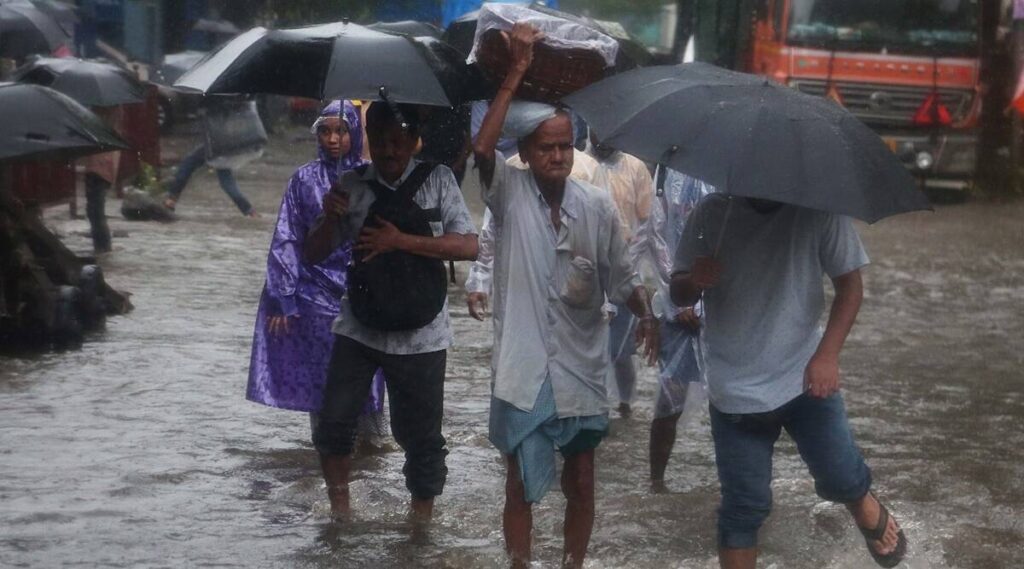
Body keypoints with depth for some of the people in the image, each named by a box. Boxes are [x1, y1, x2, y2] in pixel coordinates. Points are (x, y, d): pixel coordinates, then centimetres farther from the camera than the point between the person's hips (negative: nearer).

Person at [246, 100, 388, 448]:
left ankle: (371, 433, 18)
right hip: (317, 295, 0)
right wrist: (284, 300, -5)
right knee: (321, 375, 2)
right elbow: (286, 242, 1)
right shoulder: (304, 180, 3)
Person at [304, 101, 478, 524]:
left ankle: (422, 520, 24)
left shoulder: (437, 181, -2)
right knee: (334, 423, 0)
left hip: (420, 334, -2)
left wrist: (401, 241, -19)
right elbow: (313, 255, 6)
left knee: (420, 435, 7)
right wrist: (329, 218, -15)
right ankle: (340, 510, 22)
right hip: (358, 326, 2)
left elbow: (469, 247, -12)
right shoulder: (351, 185, 3)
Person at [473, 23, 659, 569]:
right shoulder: (510, 191, -6)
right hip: (523, 368, -2)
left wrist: (646, 314, -16)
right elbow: (482, 147, -26)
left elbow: (622, 276, 4)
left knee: (580, 484, 12)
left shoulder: (597, 204, -1)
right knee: (520, 484, 10)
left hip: (580, 367, 2)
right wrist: (515, 72, -26)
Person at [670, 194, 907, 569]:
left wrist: (827, 354, -18)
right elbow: (678, 293, 0)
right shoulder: (712, 213, -6)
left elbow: (849, 285, -5)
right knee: (743, 506, 3)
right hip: (734, 389, 0)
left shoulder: (819, 211, -10)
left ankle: (870, 514, 38)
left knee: (841, 478, 2)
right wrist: (694, 281, -25)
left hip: (805, 376, 0)